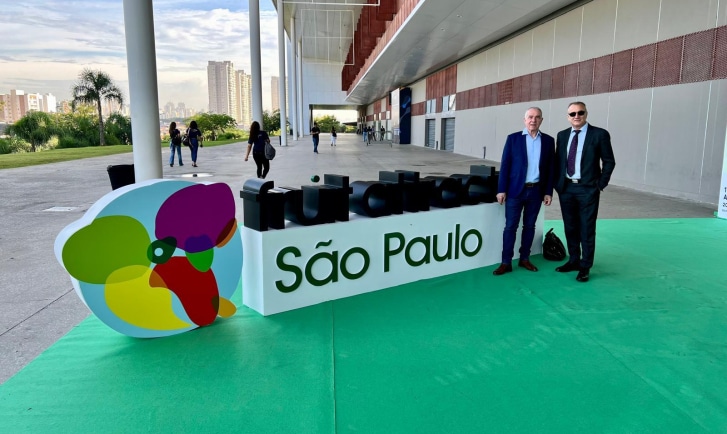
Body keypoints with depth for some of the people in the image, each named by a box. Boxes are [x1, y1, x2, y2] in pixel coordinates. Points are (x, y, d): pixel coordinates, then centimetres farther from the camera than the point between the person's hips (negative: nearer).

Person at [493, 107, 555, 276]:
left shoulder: (548, 140, 6)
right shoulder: (513, 138, 0)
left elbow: (550, 168, 7)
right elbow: (505, 165, -3)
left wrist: (548, 192, 2)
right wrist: (501, 189, -8)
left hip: (536, 191, 2)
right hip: (515, 190, -2)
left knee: (529, 226, 11)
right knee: (510, 227, 1)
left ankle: (524, 259, 24)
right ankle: (506, 262, 8)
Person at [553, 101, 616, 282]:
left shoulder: (599, 134, -4)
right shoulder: (562, 135, 9)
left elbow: (609, 162, -3)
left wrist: (600, 185, -8)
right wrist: (557, 184, 4)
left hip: (587, 189, -4)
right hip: (566, 188, 4)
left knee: (587, 229, 2)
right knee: (570, 228, 13)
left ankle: (585, 267, 11)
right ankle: (573, 260, 27)